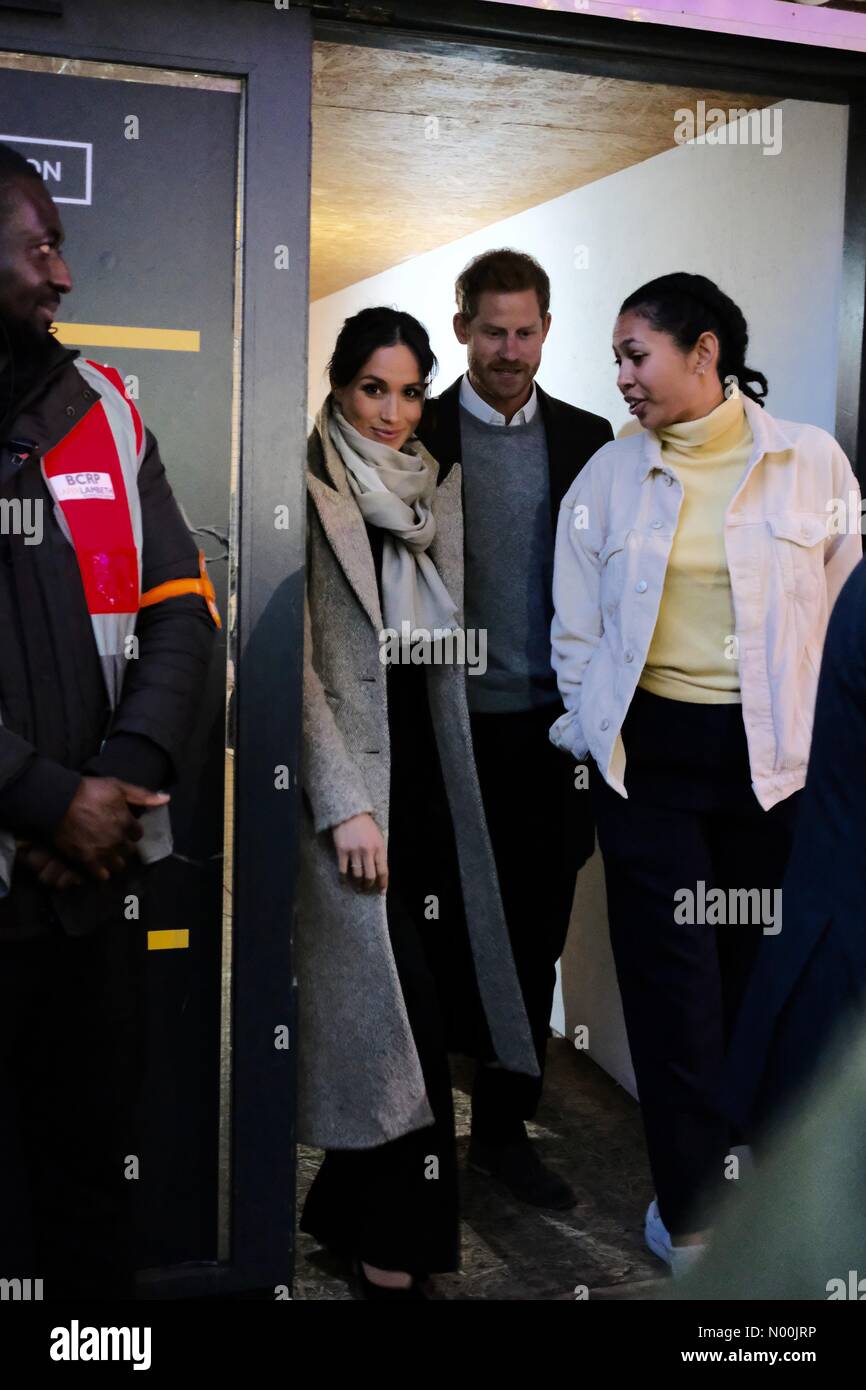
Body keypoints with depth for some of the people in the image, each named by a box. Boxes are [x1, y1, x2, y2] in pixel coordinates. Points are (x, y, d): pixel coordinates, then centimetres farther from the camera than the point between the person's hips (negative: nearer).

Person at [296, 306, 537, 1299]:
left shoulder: (435, 495, 11)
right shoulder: (311, 499, -7)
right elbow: (296, 664, -11)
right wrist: (344, 807, -15)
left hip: (426, 772, 6)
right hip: (350, 779, -5)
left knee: (393, 1006, 10)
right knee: (395, 1012, -3)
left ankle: (342, 1210, 29)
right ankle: (392, 1253, 13)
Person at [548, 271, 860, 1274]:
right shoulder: (610, 474, 3)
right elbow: (576, 619, 9)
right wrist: (591, 727, 6)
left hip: (772, 755, 0)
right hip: (649, 749, 0)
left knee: (756, 965, 9)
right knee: (675, 974, 2)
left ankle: (710, 1183, 30)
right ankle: (692, 1212, 18)